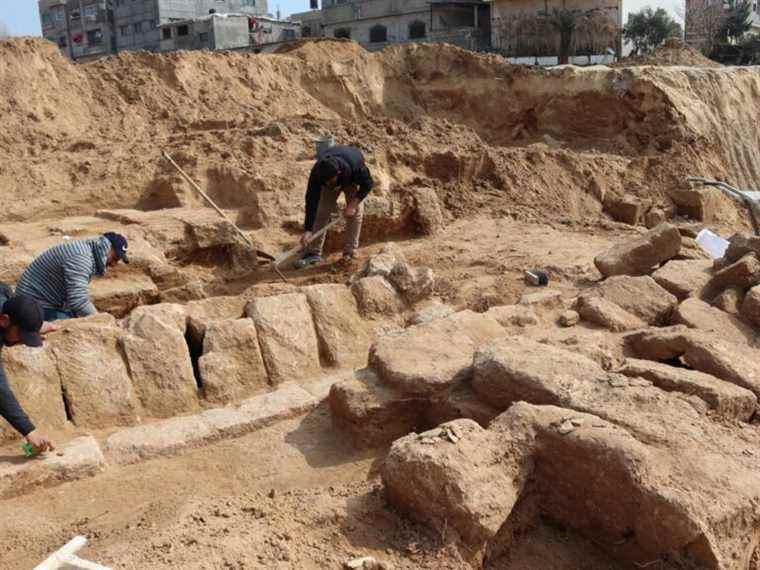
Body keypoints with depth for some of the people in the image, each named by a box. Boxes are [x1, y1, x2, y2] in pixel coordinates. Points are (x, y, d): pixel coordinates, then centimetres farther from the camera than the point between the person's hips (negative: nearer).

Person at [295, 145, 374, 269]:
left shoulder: (355, 166, -45)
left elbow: (367, 183, -25)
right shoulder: (317, 173, -40)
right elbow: (311, 201, -37)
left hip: (352, 179, -1)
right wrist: (307, 230, -40)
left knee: (355, 211, -12)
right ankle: (314, 252, -5)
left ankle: (349, 252, -3)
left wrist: (353, 204, -33)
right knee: (322, 211, -9)